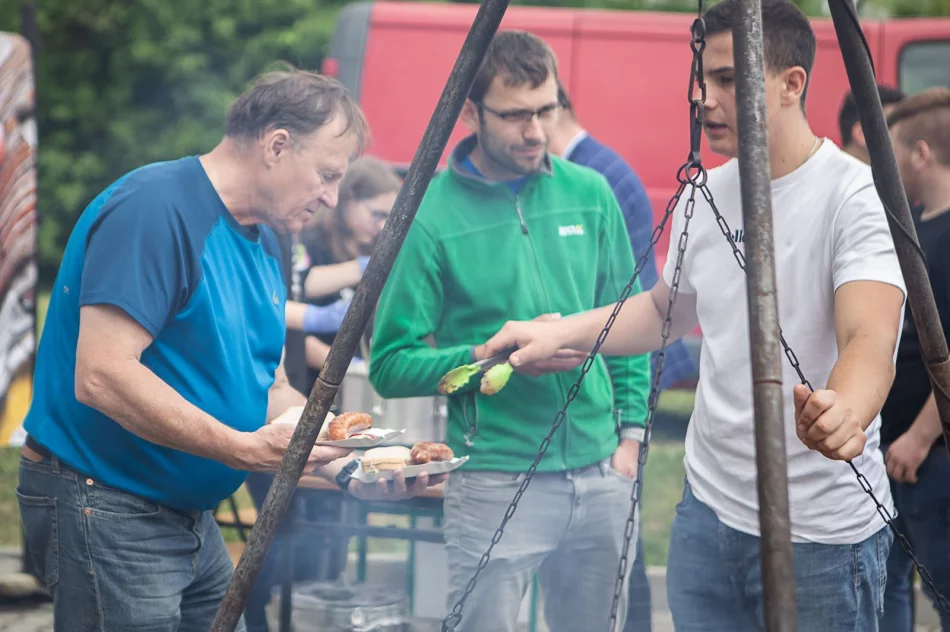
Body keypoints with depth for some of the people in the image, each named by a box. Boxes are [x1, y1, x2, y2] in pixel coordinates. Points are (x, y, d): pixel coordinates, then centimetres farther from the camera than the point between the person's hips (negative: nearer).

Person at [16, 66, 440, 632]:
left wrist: (350, 468, -1)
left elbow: (269, 390, 16)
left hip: (189, 514, 10)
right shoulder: (156, 208, -19)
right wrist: (245, 449, -29)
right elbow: (101, 377, -28)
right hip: (104, 508, -10)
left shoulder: (263, 240, 12)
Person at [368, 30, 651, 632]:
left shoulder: (590, 194, 6)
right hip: (497, 485, -5)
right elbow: (391, 366, -8)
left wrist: (630, 433, 7)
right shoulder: (432, 215, -9)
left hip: (601, 476, 5)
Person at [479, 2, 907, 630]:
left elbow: (870, 340, -32)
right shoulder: (703, 197, 6)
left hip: (821, 532, -6)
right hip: (707, 513, 7)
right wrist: (561, 332, 13)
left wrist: (846, 409, -53)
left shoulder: (859, 197, -16)